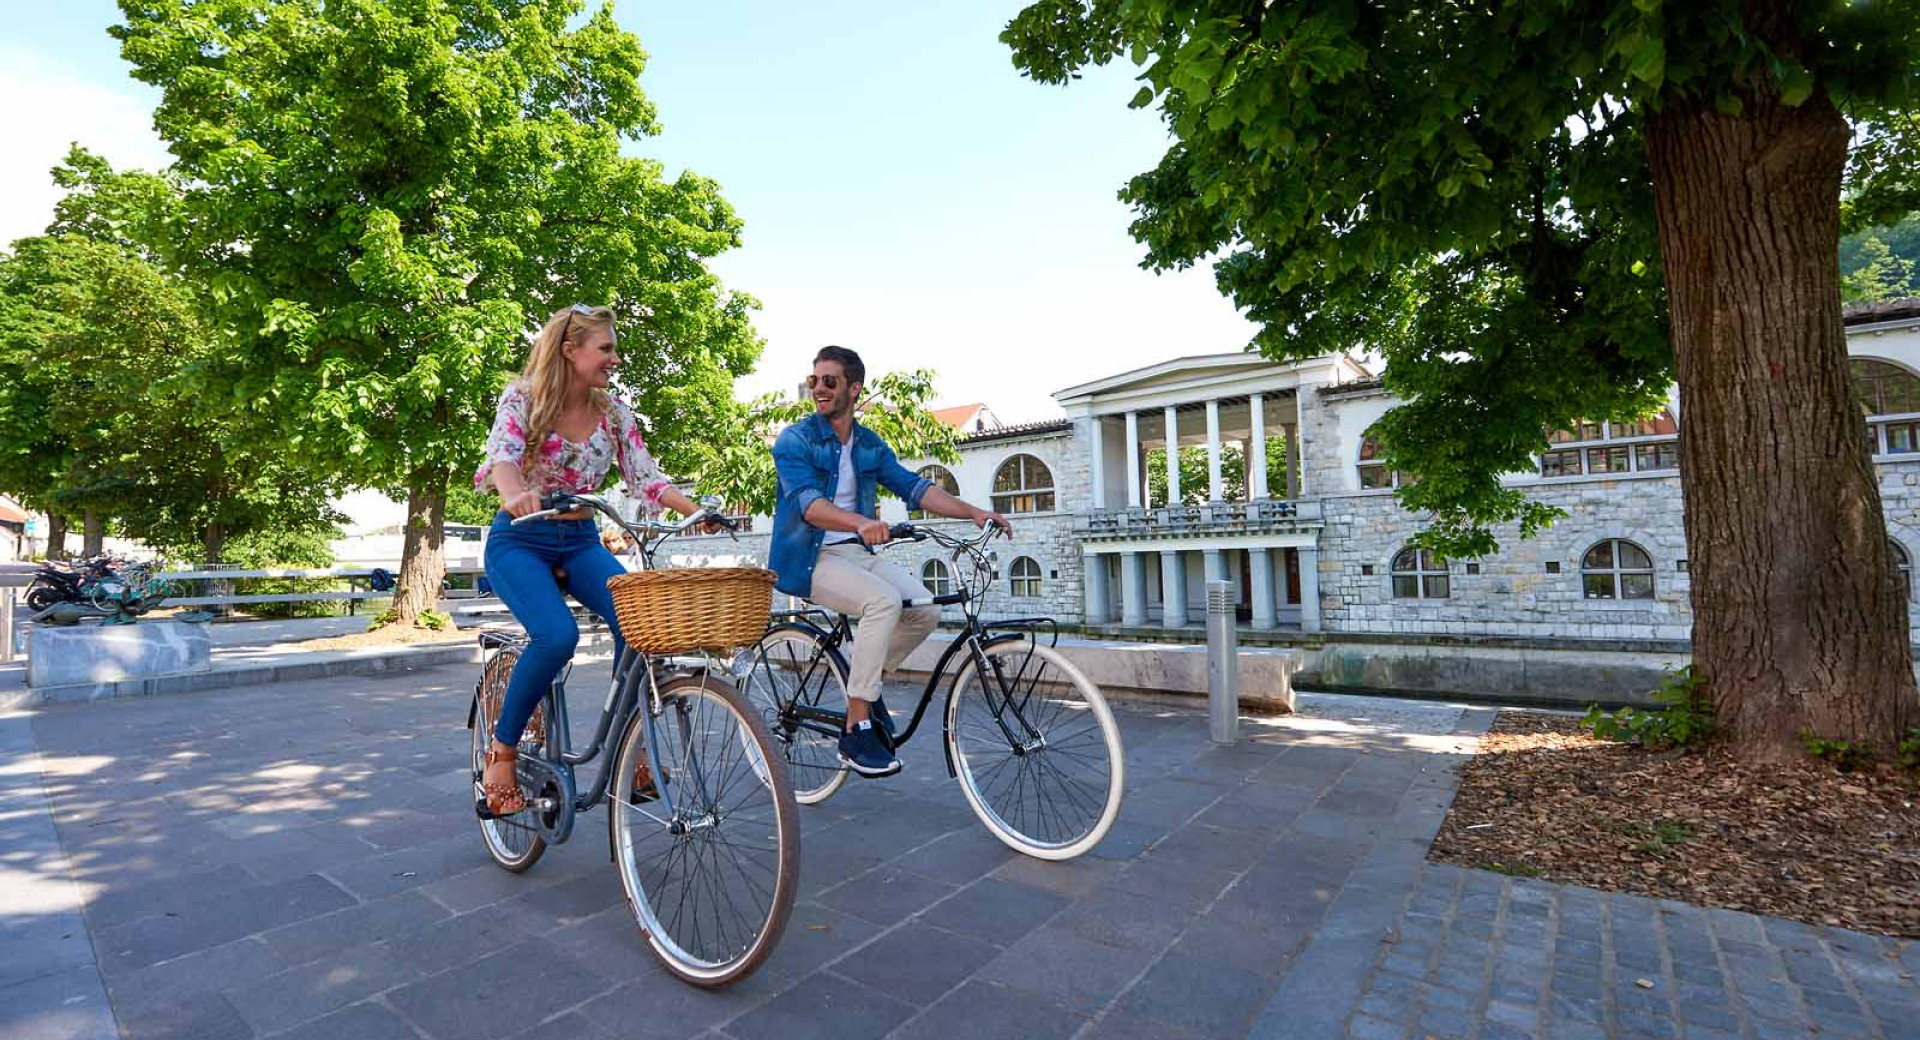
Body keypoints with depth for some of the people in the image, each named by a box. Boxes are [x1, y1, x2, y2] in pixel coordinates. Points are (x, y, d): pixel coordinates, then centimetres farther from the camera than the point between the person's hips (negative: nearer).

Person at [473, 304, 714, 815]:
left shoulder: (614, 412, 3)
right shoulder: (522, 398, -8)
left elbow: (645, 477, -3)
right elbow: (502, 455, -26)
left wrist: (698, 514, -20)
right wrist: (515, 495, -50)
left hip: (580, 543, 4)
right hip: (519, 541, -4)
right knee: (557, 634, -31)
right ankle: (501, 751, -6)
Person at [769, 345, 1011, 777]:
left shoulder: (870, 445, 11)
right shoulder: (794, 440, -7)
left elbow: (914, 487, 3)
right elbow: (807, 502, -23)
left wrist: (974, 512, -10)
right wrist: (861, 523, -42)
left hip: (857, 553, 6)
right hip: (809, 557, -6)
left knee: (925, 609, -13)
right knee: (884, 601, -30)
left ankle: (863, 679, 11)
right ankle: (856, 731, -21)